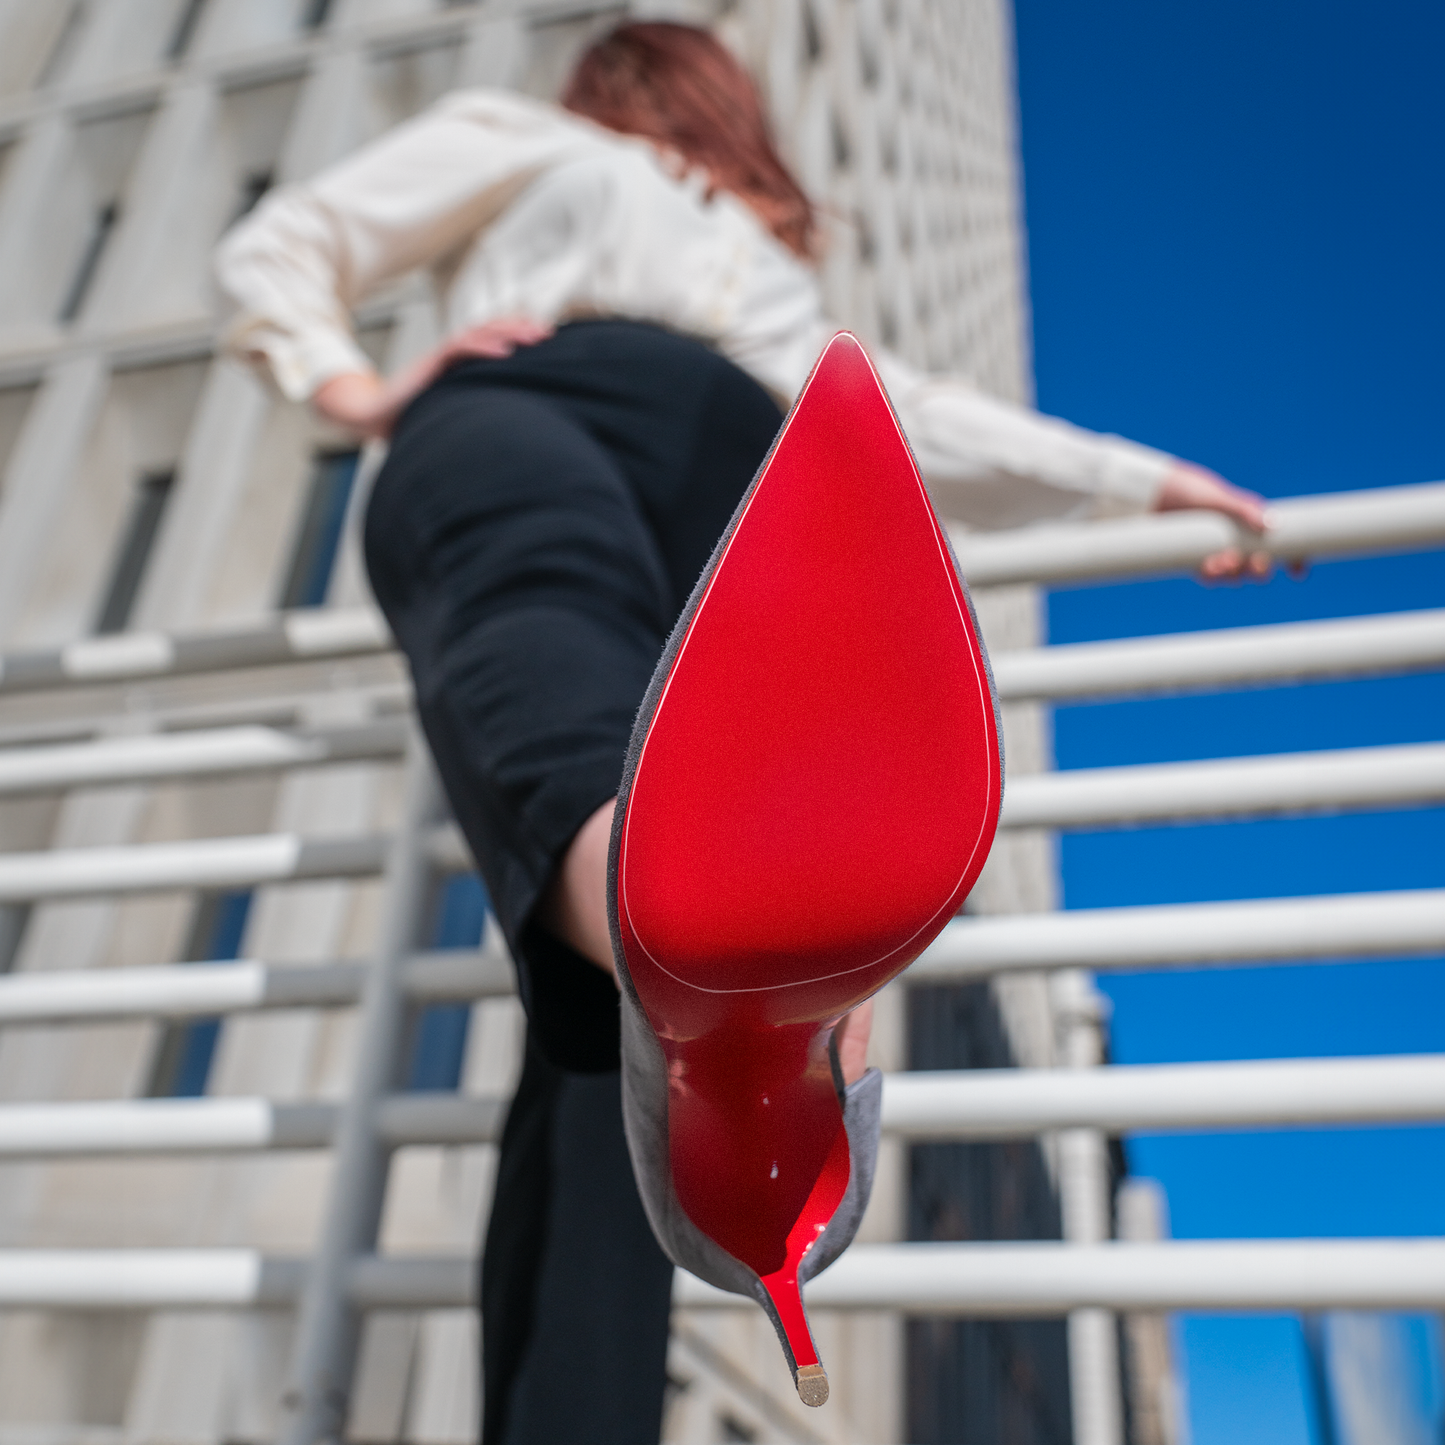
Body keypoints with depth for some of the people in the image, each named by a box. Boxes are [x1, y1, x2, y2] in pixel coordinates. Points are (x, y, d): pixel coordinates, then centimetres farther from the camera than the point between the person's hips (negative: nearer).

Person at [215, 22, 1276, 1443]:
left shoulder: (776, 287, 50)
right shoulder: (524, 139, 40)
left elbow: (913, 419, 51)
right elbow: (276, 246, 34)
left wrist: (1144, 477, 54)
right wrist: (358, 393, 12)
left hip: (739, 517, 3)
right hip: (523, 414, -2)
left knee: (605, 1012, -27)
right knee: (551, 656, -42)